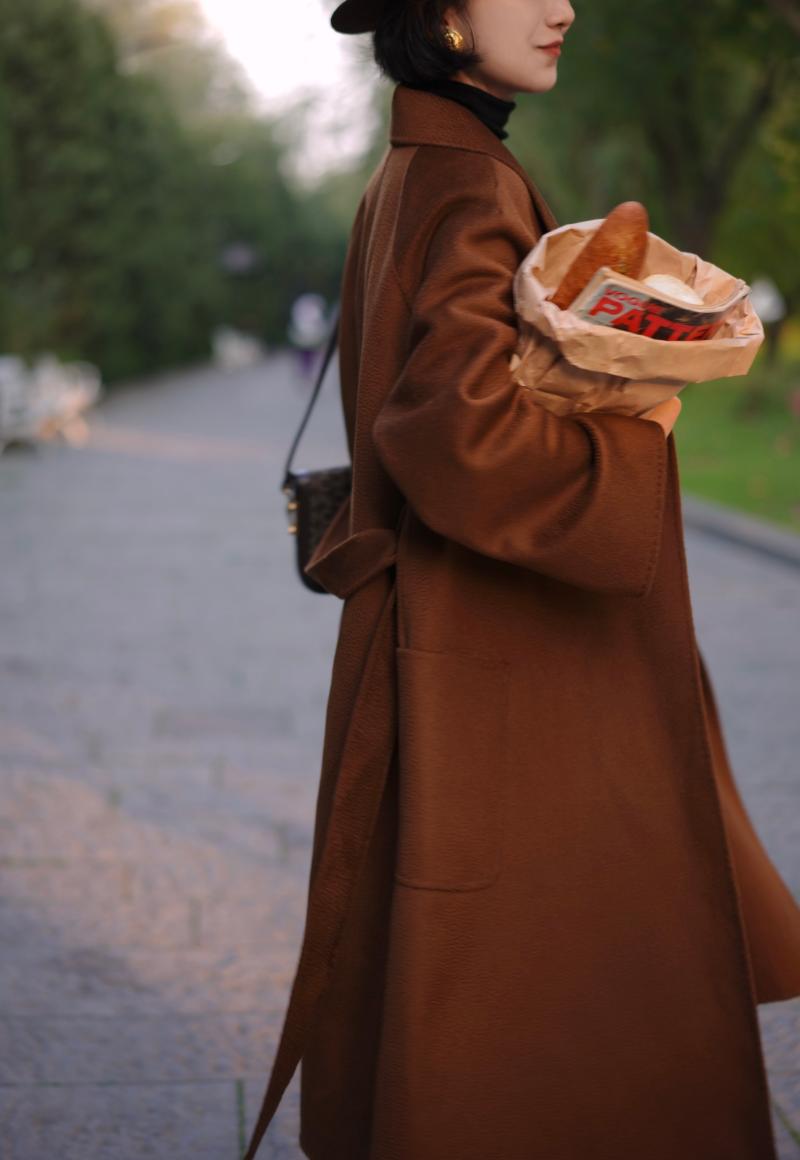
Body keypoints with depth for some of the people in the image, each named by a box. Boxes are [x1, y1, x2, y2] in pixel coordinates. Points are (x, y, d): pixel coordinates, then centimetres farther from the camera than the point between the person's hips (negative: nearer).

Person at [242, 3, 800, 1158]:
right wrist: (633, 437, -16)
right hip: (495, 672, -10)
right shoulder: (469, 192, -18)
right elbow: (464, 434, -30)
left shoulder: (408, 182, 13)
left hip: (456, 645, 10)